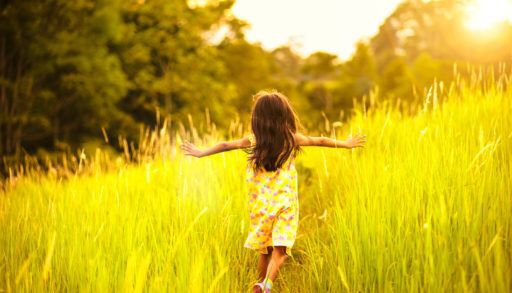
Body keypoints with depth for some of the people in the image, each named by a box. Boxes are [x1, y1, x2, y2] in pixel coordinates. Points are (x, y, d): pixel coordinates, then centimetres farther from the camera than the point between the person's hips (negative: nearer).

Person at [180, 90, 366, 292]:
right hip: (285, 204, -2)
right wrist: (346, 144, 27)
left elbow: (225, 145, 9)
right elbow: (321, 141, 13)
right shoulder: (292, 138, -1)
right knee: (279, 251, -8)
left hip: (260, 204, 2)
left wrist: (201, 153, 23)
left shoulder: (253, 140, 0)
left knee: (265, 249, 18)